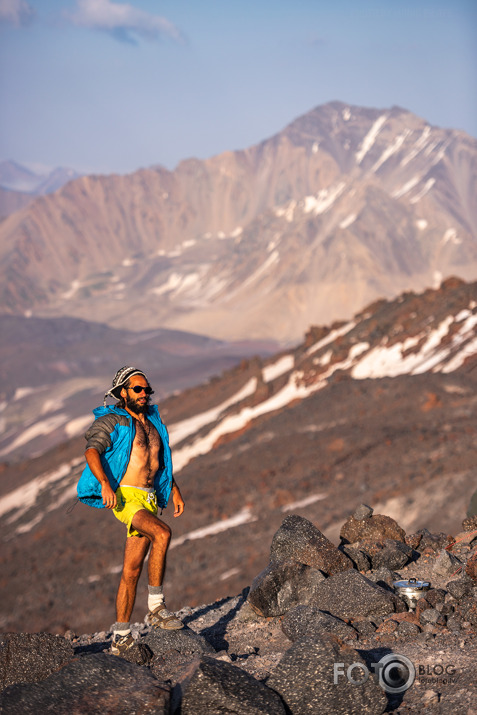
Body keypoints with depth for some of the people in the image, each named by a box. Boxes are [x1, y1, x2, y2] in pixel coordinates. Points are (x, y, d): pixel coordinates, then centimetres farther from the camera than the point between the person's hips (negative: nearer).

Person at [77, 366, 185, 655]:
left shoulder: (153, 421, 22)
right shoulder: (111, 421, 1)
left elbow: (162, 460, 32)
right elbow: (92, 450, -13)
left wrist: (175, 489, 20)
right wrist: (105, 484, -28)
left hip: (149, 498, 6)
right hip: (124, 496, -6)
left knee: (132, 568, 4)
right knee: (162, 533, -30)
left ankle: (121, 636, 8)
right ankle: (156, 606, -22)